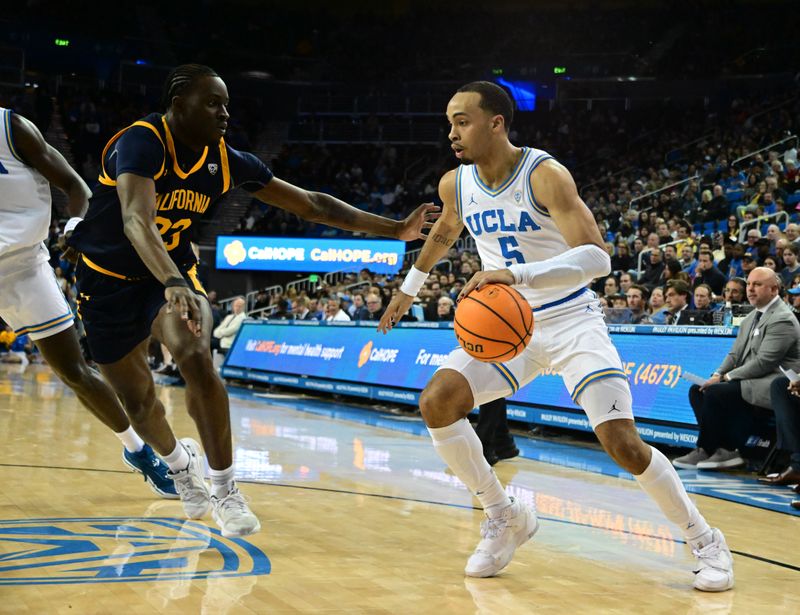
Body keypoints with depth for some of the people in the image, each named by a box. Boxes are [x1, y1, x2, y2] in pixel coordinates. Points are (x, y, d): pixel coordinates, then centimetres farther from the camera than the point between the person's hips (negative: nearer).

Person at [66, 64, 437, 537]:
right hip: (109, 279, -2)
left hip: (174, 272, 3)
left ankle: (225, 490, -14)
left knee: (196, 359, -26)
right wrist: (173, 284, -62)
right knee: (137, 396, 7)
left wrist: (396, 229, -10)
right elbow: (136, 220, -44)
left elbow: (311, 205, -5)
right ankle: (181, 466, 40)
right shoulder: (142, 143, -27)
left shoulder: (227, 161, -10)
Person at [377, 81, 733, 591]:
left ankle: (706, 542, 6)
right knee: (436, 404, -15)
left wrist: (517, 273, -46)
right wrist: (410, 287, 32)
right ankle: (506, 517, 4)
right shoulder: (455, 185, -2)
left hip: (572, 321, -5)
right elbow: (445, 232, 24)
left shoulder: (545, 175, -21)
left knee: (623, 443, -16)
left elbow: (598, 257, -33)